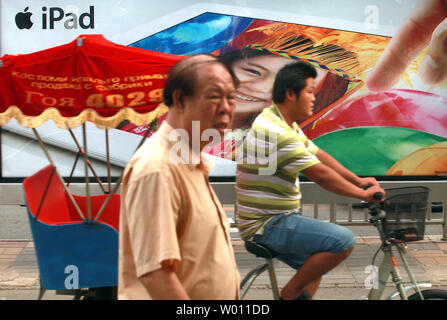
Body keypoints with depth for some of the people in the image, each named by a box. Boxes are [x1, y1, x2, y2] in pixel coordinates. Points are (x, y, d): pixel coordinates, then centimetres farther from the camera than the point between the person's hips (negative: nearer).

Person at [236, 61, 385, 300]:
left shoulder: (286, 125, 12)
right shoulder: (275, 131, -22)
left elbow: (319, 155, 17)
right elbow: (321, 175, -21)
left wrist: (358, 181, 13)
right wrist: (363, 194, -11)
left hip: (272, 220, 11)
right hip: (267, 225, -11)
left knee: (315, 266, 25)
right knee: (343, 240, -21)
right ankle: (289, 295, -8)